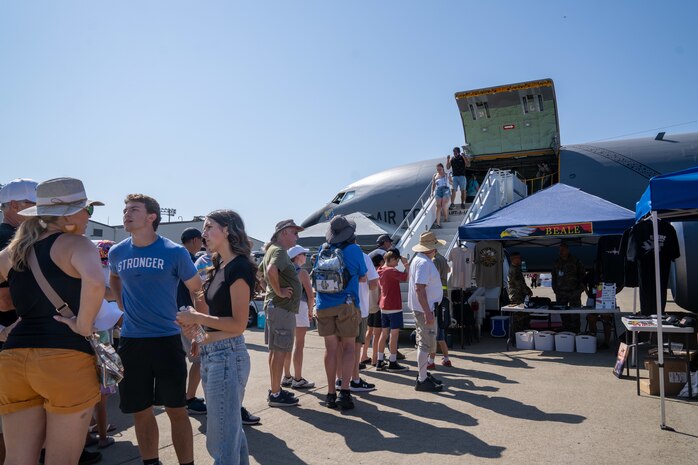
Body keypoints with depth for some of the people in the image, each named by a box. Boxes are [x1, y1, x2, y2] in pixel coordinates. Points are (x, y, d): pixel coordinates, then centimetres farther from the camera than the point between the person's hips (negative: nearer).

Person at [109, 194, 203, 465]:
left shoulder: (174, 252, -8)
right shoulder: (117, 252, 4)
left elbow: (197, 290, 1)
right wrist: (123, 306, 14)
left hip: (167, 340, -4)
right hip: (131, 341, 4)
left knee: (176, 410, 1)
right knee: (140, 411, 12)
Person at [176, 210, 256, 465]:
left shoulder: (239, 267, -15)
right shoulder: (219, 267, 13)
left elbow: (238, 324, -17)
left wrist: (197, 317, -13)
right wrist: (196, 323, 0)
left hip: (227, 354, -9)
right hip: (210, 354, 9)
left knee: (221, 437, 1)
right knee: (231, 429, 21)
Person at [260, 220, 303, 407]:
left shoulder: (272, 249, 16)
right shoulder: (279, 251, -16)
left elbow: (262, 269, 28)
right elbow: (272, 270, -35)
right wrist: (279, 291, -23)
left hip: (275, 306, 11)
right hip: (282, 307, -11)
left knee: (275, 350, 15)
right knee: (279, 351, -5)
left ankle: (275, 389, 25)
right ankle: (275, 394, 2)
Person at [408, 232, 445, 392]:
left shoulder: (418, 259, 13)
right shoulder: (424, 263, -20)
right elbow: (419, 289, -26)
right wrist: (428, 312, -27)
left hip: (424, 308, 11)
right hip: (424, 309, -11)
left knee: (424, 343, 18)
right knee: (426, 344, -5)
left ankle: (423, 374, 29)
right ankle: (422, 380, 1)